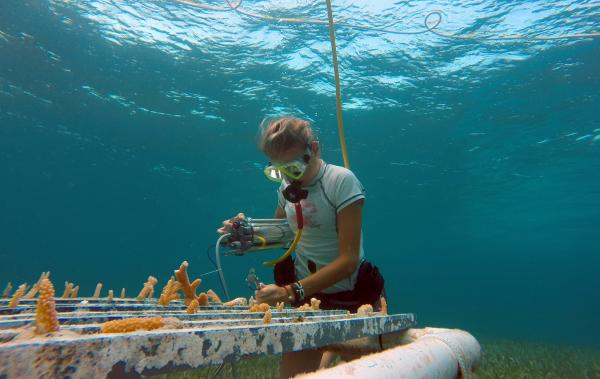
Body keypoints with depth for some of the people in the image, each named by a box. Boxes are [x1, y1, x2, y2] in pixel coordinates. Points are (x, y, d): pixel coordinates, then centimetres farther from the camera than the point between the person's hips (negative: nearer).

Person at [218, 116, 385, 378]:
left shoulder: (341, 181, -20)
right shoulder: (287, 186, -3)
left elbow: (348, 260, -23)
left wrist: (291, 291, -31)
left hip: (349, 296, -4)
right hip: (304, 292, 4)